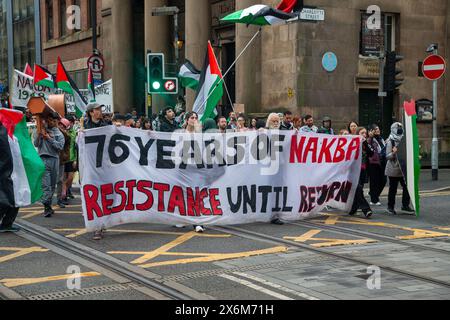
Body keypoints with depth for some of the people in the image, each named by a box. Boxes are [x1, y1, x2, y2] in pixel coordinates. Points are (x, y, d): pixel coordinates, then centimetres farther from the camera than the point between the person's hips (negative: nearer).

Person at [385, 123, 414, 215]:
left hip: (403, 168, 5)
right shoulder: (390, 142, -7)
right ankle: (390, 207, 16)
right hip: (393, 169, -5)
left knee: (407, 187, -1)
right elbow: (387, 156, -10)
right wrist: (393, 153, -27)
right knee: (393, 188, 4)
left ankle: (405, 205, 11)